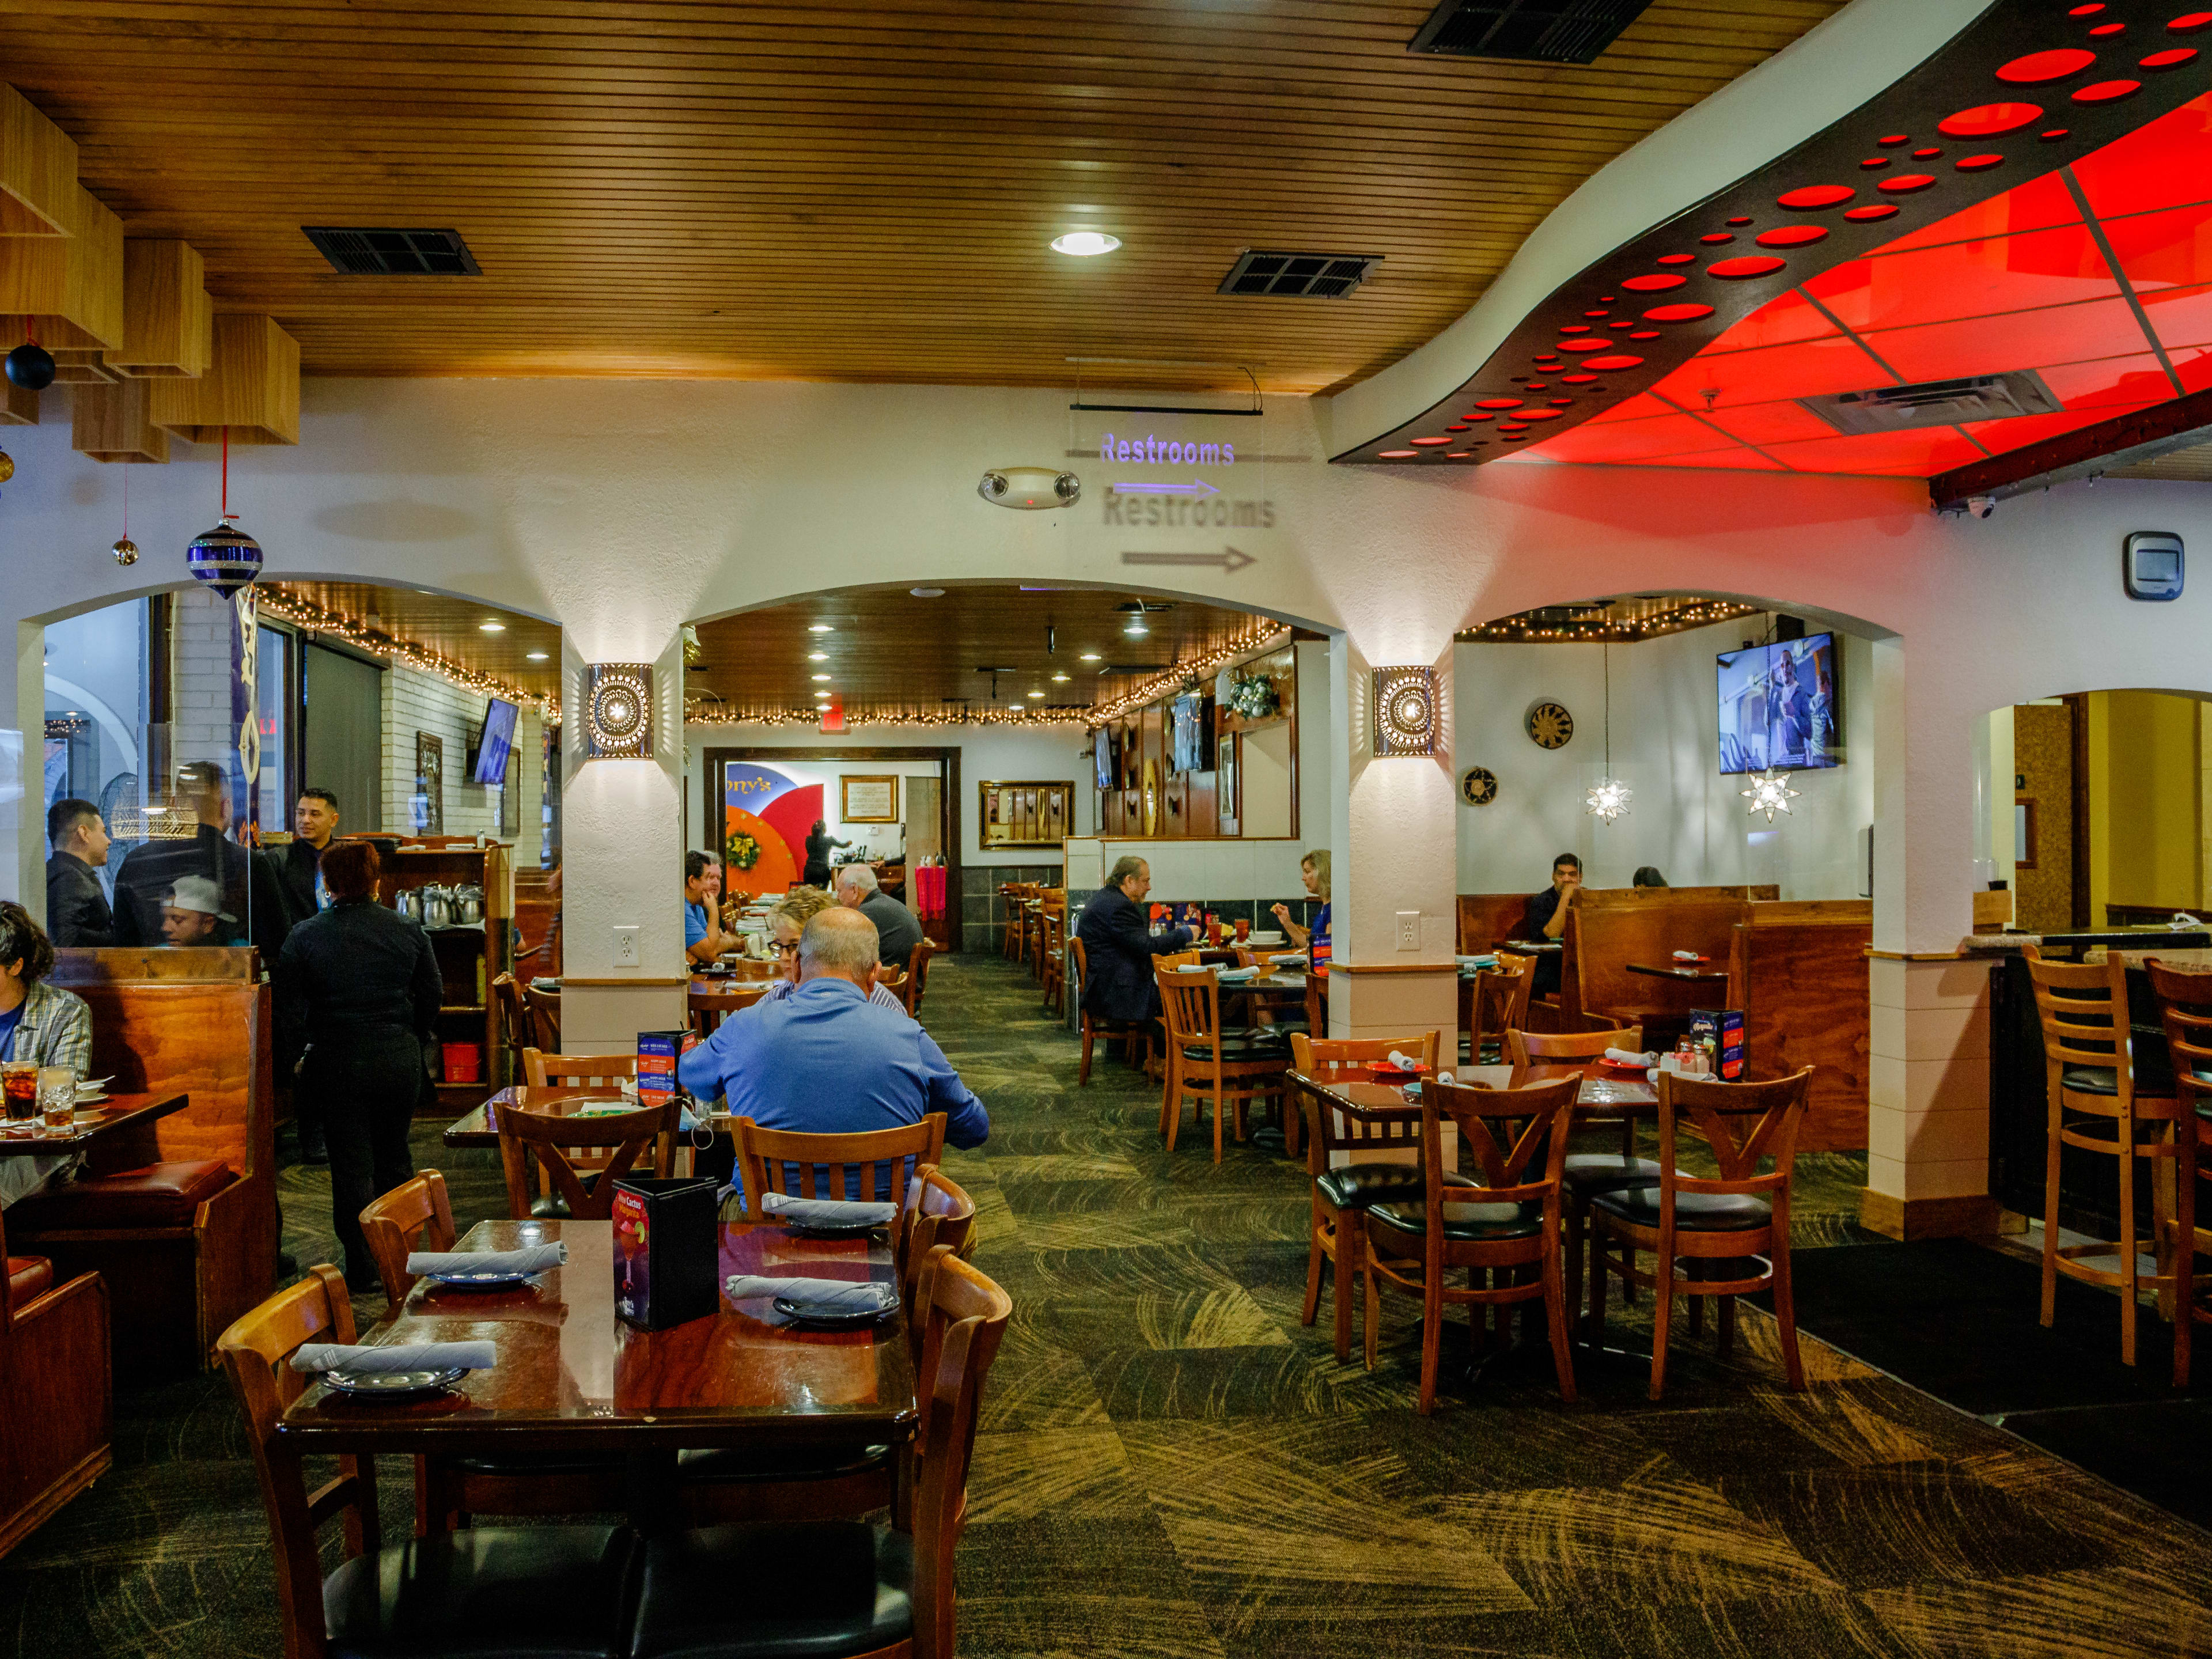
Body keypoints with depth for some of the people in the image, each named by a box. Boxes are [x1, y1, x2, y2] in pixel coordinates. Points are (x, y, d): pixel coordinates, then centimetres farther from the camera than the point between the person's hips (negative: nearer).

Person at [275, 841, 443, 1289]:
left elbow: (289, 1008, -5)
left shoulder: (304, 937, -5)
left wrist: (292, 1060, 8)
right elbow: (432, 994, 7)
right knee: (394, 1159, 16)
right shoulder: (408, 931, 0)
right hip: (399, 1060, 2)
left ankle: (360, 1265, 10)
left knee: (350, 1165, 6)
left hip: (339, 1062, -2)